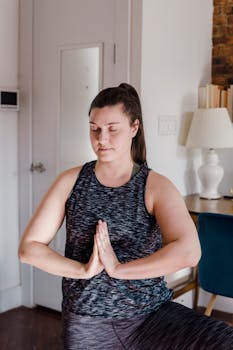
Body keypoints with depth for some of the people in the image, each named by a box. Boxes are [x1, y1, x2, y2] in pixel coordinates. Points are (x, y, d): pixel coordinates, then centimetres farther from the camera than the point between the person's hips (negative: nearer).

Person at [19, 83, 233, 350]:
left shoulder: (156, 187, -6)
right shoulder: (71, 182, 0)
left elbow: (189, 252, -23)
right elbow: (28, 247, -2)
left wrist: (119, 268, -21)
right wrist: (83, 269, -14)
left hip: (151, 315, -1)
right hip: (86, 326, 1)